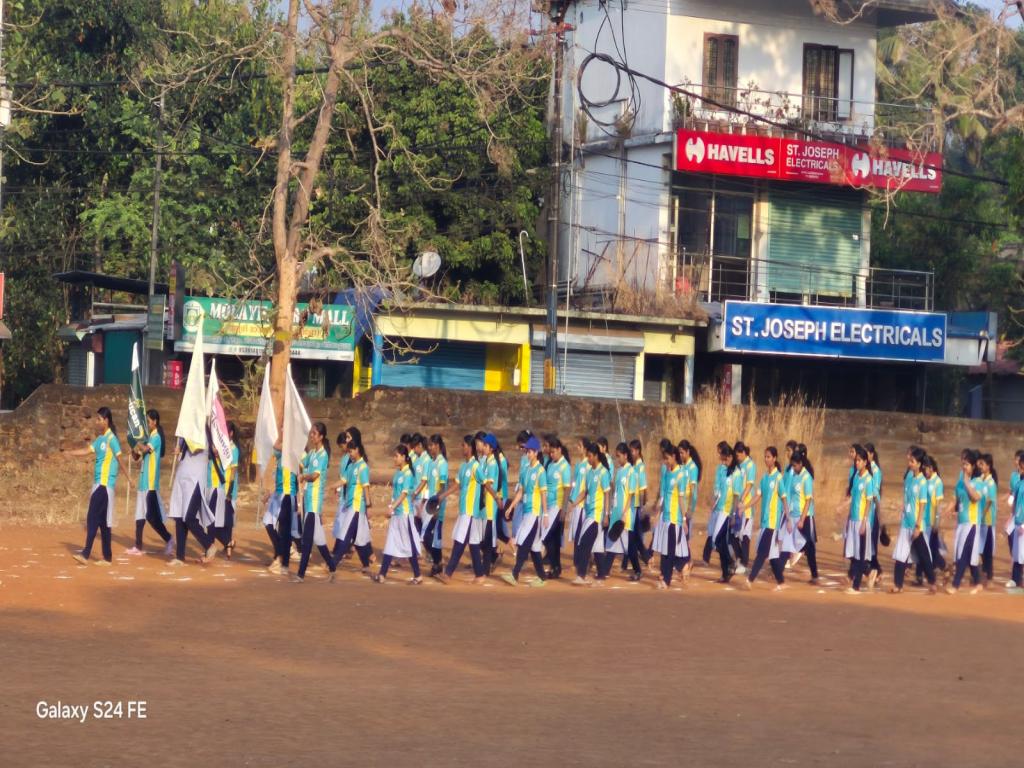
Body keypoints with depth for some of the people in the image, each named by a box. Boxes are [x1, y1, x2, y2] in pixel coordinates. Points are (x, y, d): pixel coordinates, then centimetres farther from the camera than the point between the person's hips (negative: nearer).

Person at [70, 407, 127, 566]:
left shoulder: (111, 439, -10)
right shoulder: (100, 439, 14)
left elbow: (120, 459, -12)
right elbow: (87, 451, 17)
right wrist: (68, 453, 8)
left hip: (105, 484, -9)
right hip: (98, 483, 9)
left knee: (93, 518, -11)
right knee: (102, 521, 9)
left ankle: (86, 554, -13)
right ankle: (107, 558, 12)